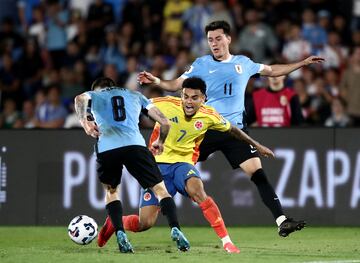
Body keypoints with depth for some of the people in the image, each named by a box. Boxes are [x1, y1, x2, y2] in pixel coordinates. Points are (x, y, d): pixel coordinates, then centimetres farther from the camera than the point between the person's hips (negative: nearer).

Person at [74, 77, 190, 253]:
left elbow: (80, 99, 1)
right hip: (135, 145, 0)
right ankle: (175, 230, -12)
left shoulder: (93, 96, 28)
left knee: (111, 191, 24)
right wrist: (160, 142, 43)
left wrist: (85, 122, -2)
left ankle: (121, 236, 6)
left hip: (106, 149, 0)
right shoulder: (136, 96, 32)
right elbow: (164, 122, 27)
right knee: (160, 189, 9)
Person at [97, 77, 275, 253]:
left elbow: (232, 130, 14)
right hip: (158, 163, -1)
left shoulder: (209, 116, -5)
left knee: (196, 189, -36)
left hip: (183, 163, 1)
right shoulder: (166, 104, -14)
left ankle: (226, 241, -31)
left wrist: (256, 145, 22)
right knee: (145, 223, -9)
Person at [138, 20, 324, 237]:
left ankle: (282, 221, -15)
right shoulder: (201, 64, 7)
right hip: (205, 128, -1)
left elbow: (272, 70, 27)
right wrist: (156, 81, -15)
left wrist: (303, 63, 26)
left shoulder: (243, 63, 13)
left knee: (257, 172, -11)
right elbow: (176, 85, 4)